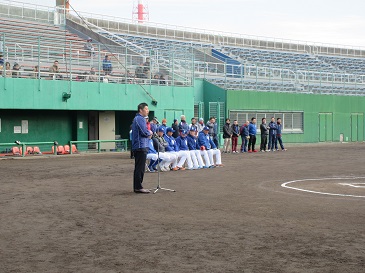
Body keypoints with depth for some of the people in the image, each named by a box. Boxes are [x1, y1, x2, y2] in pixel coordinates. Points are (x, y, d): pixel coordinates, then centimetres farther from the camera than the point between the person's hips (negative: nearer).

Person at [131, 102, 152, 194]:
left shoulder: (137, 118, 20)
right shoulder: (140, 119, -13)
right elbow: (144, 132, -21)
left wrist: (148, 133, 6)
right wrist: (150, 133, -1)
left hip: (137, 147, 11)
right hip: (141, 146, -11)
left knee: (138, 168, 13)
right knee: (140, 168, -8)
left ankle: (136, 187, 18)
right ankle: (138, 187, -7)